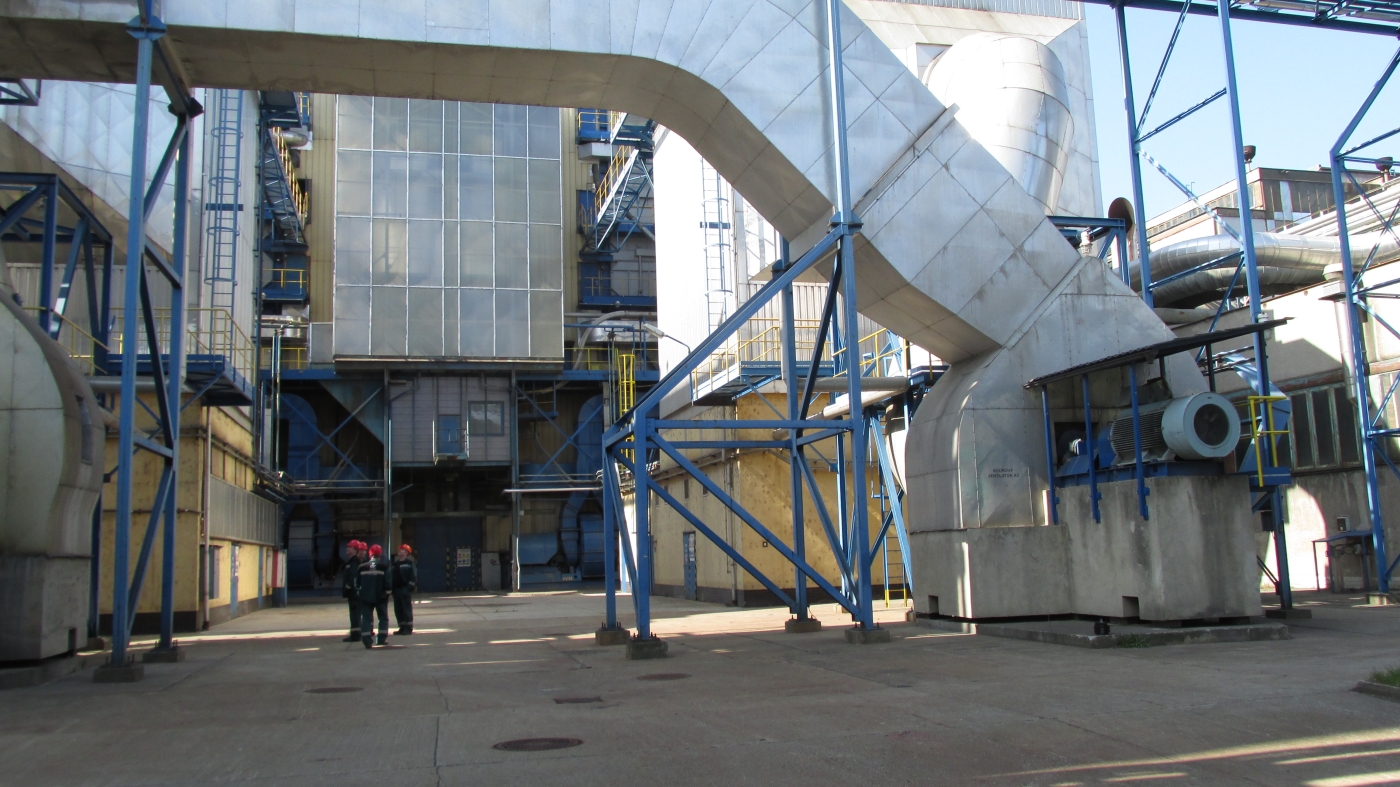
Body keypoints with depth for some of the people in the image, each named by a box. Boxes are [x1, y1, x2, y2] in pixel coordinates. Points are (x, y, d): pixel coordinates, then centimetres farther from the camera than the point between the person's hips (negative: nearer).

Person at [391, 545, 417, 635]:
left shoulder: (410, 563, -1)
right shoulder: (395, 564, 20)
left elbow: (414, 576, -10)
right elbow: (392, 576, 21)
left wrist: (410, 586, -18)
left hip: (405, 589, -7)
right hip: (396, 589, 7)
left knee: (407, 608, -7)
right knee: (398, 610, 8)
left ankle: (408, 628, -5)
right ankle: (402, 627, 15)